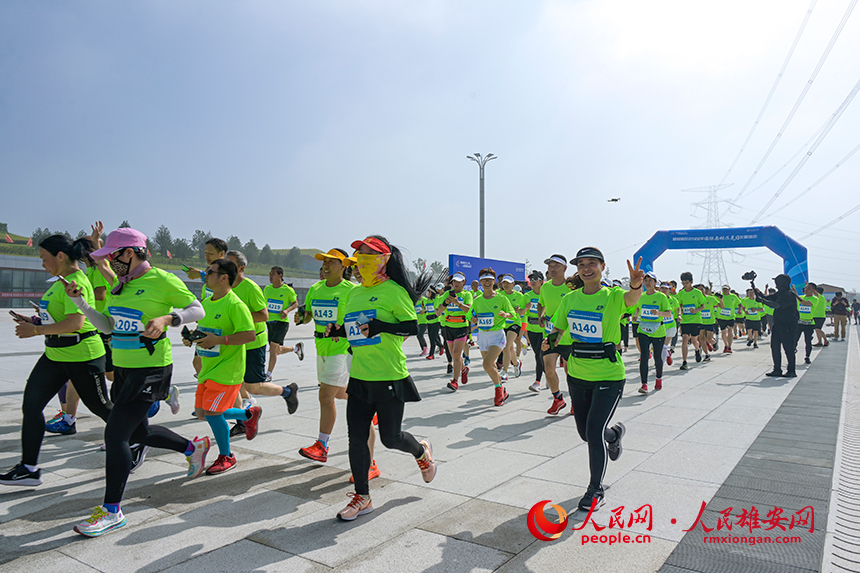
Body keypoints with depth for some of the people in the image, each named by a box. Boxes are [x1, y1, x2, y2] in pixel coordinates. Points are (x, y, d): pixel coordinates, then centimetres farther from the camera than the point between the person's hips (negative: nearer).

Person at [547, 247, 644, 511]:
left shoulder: (612, 296, -11)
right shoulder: (569, 299, 2)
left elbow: (631, 298, -35)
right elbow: (557, 329, 14)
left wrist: (636, 286, -57)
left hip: (608, 376, -5)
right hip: (577, 375, 5)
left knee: (594, 431, -11)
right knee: (585, 433, 16)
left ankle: (595, 490, 11)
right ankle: (615, 433, 52)